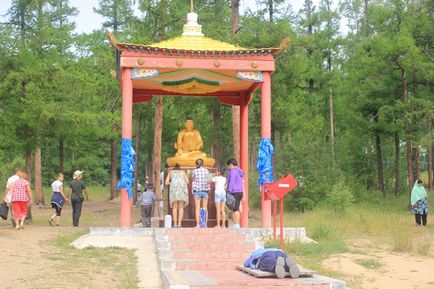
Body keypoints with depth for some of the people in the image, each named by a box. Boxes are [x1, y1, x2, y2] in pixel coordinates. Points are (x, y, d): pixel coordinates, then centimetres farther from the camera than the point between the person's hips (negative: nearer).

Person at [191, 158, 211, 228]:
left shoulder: (194, 171, -4)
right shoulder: (207, 171, 0)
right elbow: (208, 181, 9)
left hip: (197, 191, -2)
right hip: (205, 190, 2)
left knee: (197, 208, 1)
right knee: (205, 208, 6)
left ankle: (198, 224, -3)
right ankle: (205, 224, 6)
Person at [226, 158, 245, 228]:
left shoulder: (232, 171, -11)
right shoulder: (239, 172, 17)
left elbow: (231, 183, -17)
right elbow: (242, 183, 18)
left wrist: (229, 192, -16)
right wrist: (243, 194, 21)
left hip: (234, 192, -9)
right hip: (240, 191, 9)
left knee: (235, 209, -6)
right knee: (237, 209, 11)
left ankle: (236, 224, -6)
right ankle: (237, 224, 12)